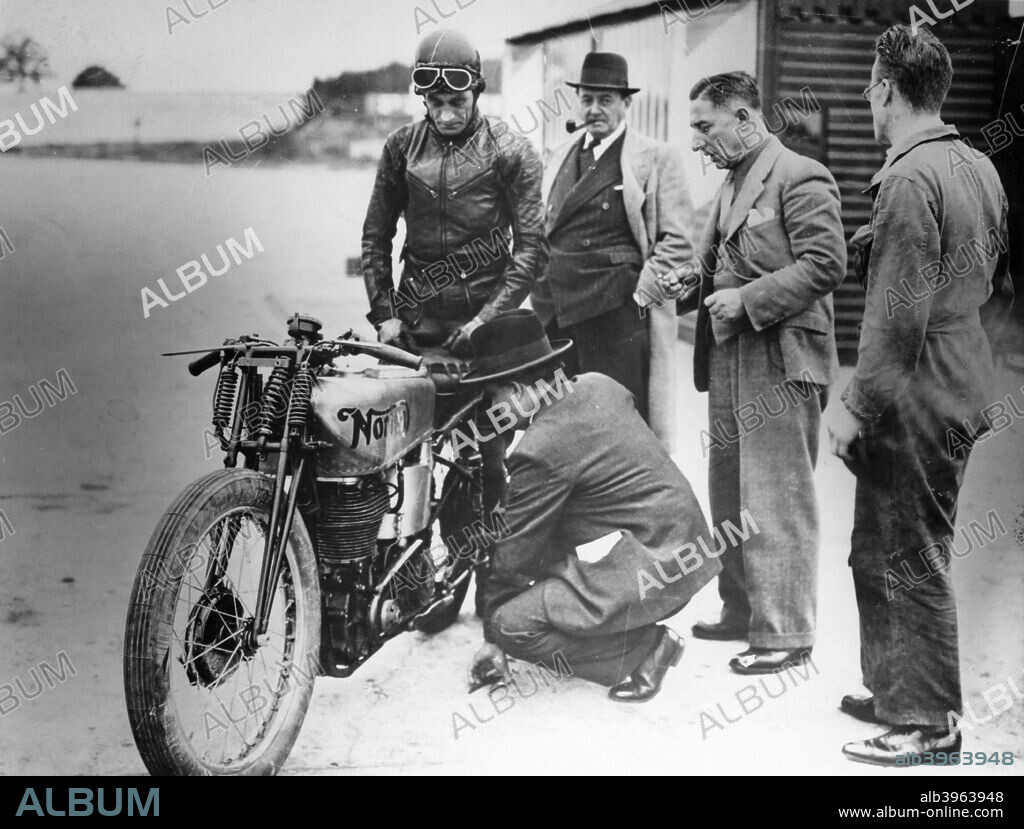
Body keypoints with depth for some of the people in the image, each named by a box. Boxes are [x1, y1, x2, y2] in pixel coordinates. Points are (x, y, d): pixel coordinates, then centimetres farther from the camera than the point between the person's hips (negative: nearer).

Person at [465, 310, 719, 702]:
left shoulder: (540, 450, -20)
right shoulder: (598, 385, 5)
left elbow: (513, 552, -10)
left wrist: (491, 637, 2)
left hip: (652, 572, -10)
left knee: (511, 624, -10)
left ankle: (645, 650, -4)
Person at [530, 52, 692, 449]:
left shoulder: (657, 158, 1)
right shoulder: (562, 155, 18)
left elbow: (676, 242, -3)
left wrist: (639, 295, -10)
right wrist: (541, 292, 13)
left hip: (617, 312, -5)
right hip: (555, 312, 5)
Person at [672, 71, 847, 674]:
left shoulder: (800, 178, -10)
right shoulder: (733, 184, 18)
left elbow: (827, 264, -19)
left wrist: (746, 299, -20)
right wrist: (689, 286, 5)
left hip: (780, 364, -9)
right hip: (729, 362, 9)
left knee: (777, 502, -5)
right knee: (730, 500, 15)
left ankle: (785, 633, 4)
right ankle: (742, 613, 28)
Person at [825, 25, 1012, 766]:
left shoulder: (909, 178, -19)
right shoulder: (978, 167, 9)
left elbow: (899, 315, -22)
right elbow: (997, 278, 20)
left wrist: (858, 404, -17)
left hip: (913, 396, -9)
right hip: (960, 388, 9)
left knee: (909, 560, 2)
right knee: (882, 550, 19)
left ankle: (928, 722, 13)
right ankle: (898, 690, 31)